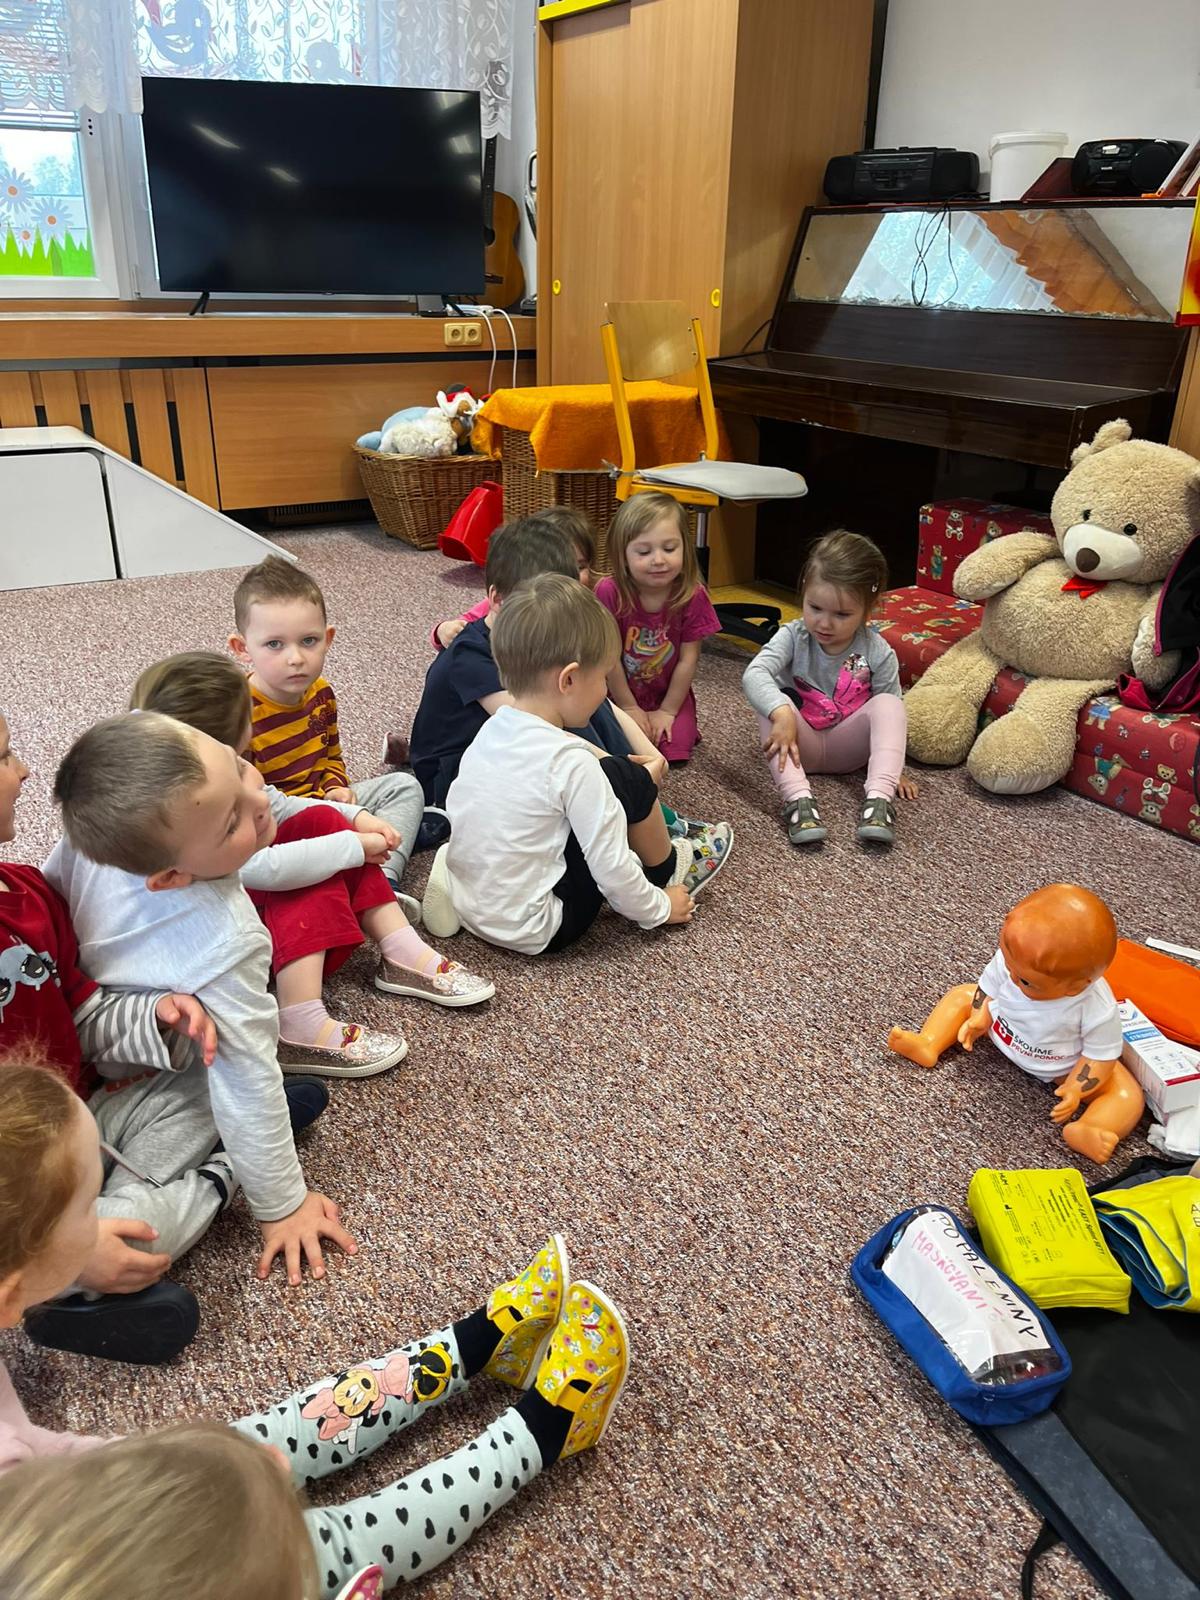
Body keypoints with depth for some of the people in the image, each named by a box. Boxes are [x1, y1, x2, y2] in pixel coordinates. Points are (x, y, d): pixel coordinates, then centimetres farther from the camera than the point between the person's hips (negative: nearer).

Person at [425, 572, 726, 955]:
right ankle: (666, 868, 20)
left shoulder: (493, 728, -2)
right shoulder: (572, 764, -23)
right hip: (534, 931, -7)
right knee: (629, 781, -3)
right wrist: (659, 909, -1)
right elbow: (612, 870, -19)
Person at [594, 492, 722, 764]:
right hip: (619, 694, -1)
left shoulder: (693, 596, -18)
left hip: (669, 694, 1)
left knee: (675, 749, -16)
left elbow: (688, 659, -12)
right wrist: (629, 708, -11)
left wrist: (667, 712, -10)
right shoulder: (609, 592, -22)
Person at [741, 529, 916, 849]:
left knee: (889, 703, -25)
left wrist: (894, 767, -4)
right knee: (772, 706, -29)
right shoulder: (793, 637, -12)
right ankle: (797, 798, -42)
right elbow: (754, 674, -29)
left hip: (848, 745, 0)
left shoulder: (878, 653, -10)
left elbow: (887, 716, -1)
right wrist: (781, 713, -46)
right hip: (801, 742, 0)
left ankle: (880, 799, -37)